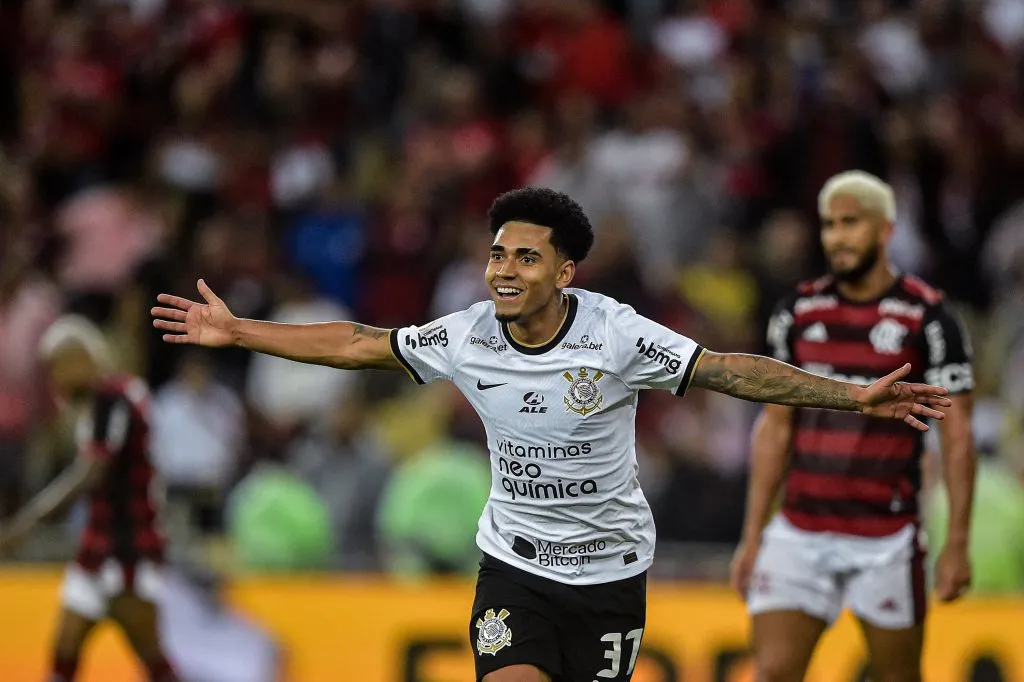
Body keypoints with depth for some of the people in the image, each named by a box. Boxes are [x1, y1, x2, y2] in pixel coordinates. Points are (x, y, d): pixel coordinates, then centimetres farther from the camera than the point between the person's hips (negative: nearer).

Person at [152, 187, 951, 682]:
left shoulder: (617, 336, -18)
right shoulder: (466, 336, -9)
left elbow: (732, 371, -18)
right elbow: (358, 345, 3)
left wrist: (854, 396, -25)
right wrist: (237, 332, 4)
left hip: (610, 566, -2)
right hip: (514, 566, 2)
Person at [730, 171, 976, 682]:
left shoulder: (927, 318, -5)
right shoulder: (797, 314, 8)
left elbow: (957, 437, -5)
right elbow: (774, 428, 13)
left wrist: (957, 544, -10)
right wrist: (753, 534, 10)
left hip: (886, 539, -3)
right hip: (798, 536, 3)